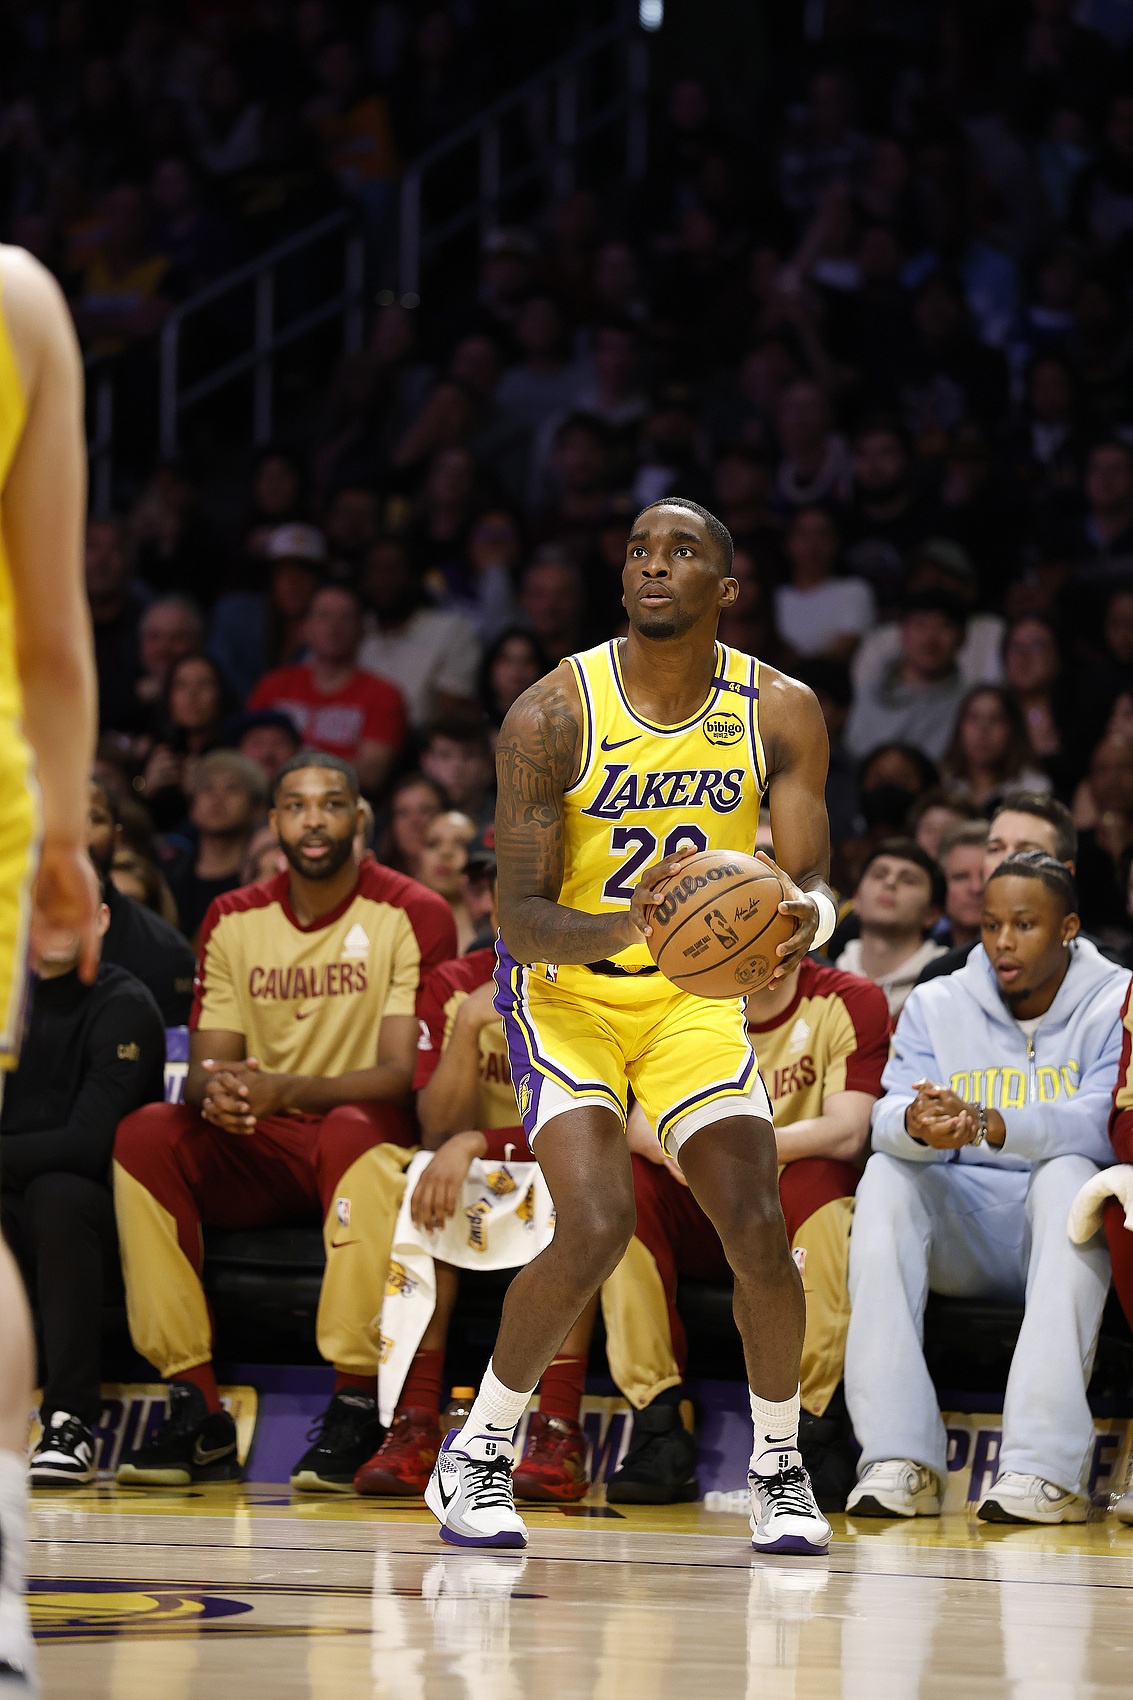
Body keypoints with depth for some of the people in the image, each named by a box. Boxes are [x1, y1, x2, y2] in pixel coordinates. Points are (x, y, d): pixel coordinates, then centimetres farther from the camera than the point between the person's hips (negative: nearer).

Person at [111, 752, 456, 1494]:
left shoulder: (414, 915, -6)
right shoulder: (233, 920, 8)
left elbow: (404, 1074, -14)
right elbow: (207, 1066, 4)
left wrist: (286, 1090, -30)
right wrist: (217, 1091, -23)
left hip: (369, 1137, -4)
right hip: (257, 1154, 4)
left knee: (354, 1130, -39)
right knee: (145, 1133, -24)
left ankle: (358, 1406, -36)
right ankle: (197, 1413, -25)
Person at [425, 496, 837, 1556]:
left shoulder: (780, 713, -9)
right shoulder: (551, 716, -18)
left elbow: (810, 883, -10)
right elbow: (518, 919, -19)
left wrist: (804, 914, -35)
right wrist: (623, 929, -40)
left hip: (695, 993, 3)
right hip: (564, 990, -3)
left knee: (757, 1228, -12)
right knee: (596, 1226, -21)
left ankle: (779, 1467, 12)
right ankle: (474, 1457, -1)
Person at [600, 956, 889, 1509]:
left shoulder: (850, 1003, -6)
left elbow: (847, 1132, -19)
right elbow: (642, 1121, -10)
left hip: (800, 1218, -3)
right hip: (702, 1223, 3)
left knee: (815, 1181, -35)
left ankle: (812, 1436, -31)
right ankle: (659, 1432, -27)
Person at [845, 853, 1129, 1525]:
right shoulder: (937, 1005, 7)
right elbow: (888, 1116, -8)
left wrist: (983, 1125, -37)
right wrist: (916, 1124, -34)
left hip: (1061, 1239, -3)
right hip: (961, 1234, 3)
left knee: (1068, 1173, -33)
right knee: (887, 1175, -24)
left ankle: (1047, 1467, -41)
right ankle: (900, 1458, -32)